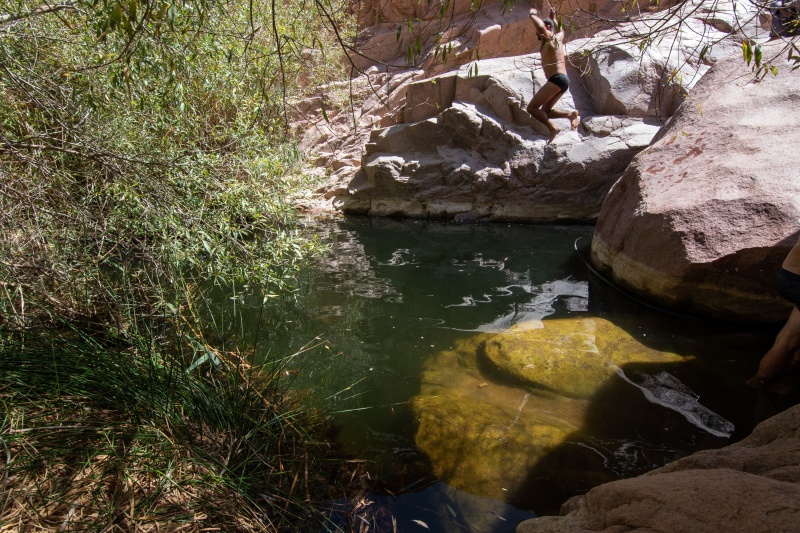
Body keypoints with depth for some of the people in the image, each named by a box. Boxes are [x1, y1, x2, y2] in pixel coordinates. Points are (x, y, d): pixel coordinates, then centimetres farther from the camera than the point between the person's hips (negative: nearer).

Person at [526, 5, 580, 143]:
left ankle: (552, 129, -20)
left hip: (557, 79, -10)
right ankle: (570, 114, -2)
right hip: (563, 80, 10)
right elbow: (560, 30, 49)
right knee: (545, 111, 13)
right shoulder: (558, 37, 23)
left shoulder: (549, 38, -2)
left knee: (532, 107, -12)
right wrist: (553, 18, 50)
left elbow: (541, 26, -23)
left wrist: (533, 14, -6)